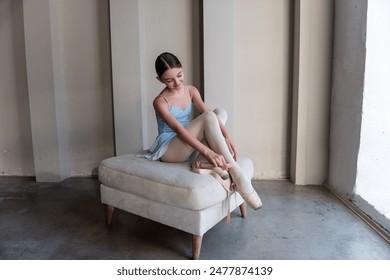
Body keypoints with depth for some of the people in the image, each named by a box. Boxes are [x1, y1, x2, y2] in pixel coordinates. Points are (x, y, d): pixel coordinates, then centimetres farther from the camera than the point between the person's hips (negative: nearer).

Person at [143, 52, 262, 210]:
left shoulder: (191, 91, 5)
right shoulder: (160, 102, -14)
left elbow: (206, 112, -9)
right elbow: (178, 130, -28)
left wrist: (227, 137, -25)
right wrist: (207, 152, -40)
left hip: (189, 147, 7)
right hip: (169, 150, -7)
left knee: (221, 112, -11)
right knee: (209, 117, -29)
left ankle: (210, 162, -28)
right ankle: (236, 173, -37)